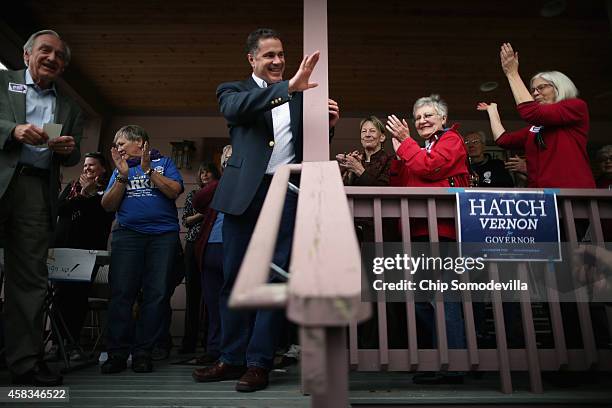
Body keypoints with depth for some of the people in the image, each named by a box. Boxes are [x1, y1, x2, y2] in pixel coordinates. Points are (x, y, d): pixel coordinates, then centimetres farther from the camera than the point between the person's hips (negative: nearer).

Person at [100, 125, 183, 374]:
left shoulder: (163, 162, 13)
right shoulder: (120, 169, 21)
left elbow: (175, 191, -4)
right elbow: (108, 206, 10)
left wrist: (148, 169, -5)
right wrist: (123, 176, 0)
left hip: (163, 234, -2)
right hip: (128, 234, 2)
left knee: (157, 293, -5)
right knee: (121, 292, -7)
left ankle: (143, 352, 3)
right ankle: (117, 353, 1)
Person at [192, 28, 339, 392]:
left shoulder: (298, 96, 17)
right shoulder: (234, 90, 11)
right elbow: (235, 108, -14)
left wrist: (328, 124, -4)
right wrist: (288, 86, -23)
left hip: (288, 193, 1)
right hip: (245, 193, 0)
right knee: (235, 277, 5)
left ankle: (259, 362, 10)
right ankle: (233, 358, 19)